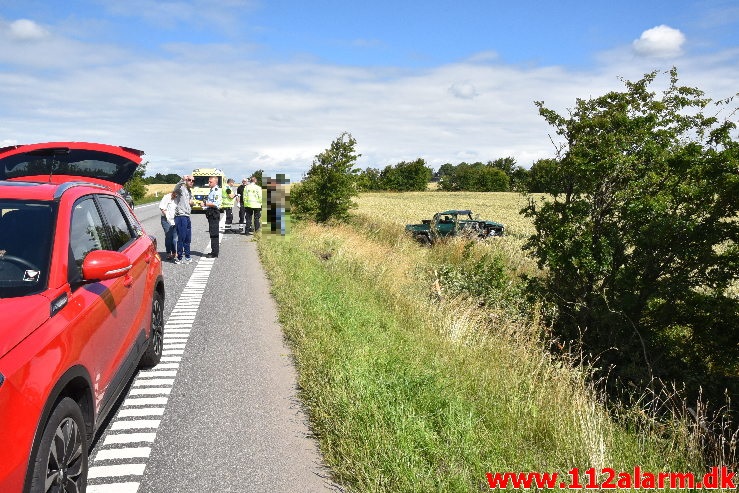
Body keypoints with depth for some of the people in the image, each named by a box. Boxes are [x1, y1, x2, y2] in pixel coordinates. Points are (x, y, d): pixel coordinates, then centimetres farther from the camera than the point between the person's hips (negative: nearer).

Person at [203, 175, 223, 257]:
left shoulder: (217, 191, -14)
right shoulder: (212, 190, 18)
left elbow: (216, 204, -23)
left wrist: (206, 204, -20)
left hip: (214, 213, -10)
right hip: (211, 214, 10)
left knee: (214, 234, -8)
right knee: (212, 233, 14)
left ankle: (215, 254, -6)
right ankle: (213, 251, 21)